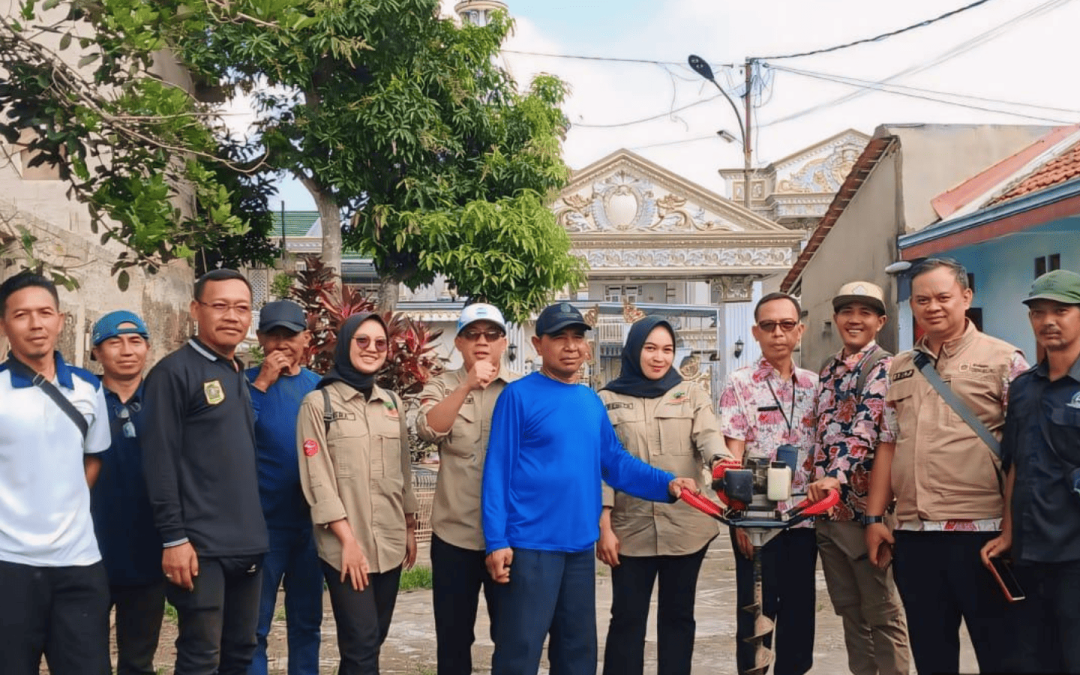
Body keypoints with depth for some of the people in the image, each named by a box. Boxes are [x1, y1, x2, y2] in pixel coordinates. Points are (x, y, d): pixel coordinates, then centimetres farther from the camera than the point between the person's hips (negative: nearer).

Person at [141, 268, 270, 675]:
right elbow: (160, 461, -14)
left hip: (248, 543, 7)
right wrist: (173, 538, -18)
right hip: (202, 546, -7)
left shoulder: (240, 376, 15)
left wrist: (255, 530, 13)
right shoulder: (174, 372, -9)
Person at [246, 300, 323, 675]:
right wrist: (261, 384, -21)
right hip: (263, 522, -4)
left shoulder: (318, 387, 6)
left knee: (306, 621, 15)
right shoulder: (248, 382, -4)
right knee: (254, 626, 2)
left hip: (311, 521, 4)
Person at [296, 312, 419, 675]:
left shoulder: (392, 403, 12)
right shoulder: (318, 403, -3)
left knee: (373, 641, 10)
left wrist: (410, 529, 14)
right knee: (362, 645, -7)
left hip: (390, 543, 5)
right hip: (345, 545, -5)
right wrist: (347, 539, -14)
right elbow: (317, 479, -9)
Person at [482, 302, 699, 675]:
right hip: (531, 544, -6)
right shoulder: (518, 395, -7)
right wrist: (496, 540, -14)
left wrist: (666, 483, -3)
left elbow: (614, 461, 12)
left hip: (580, 545, 7)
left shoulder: (591, 401, 11)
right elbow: (498, 469, -9)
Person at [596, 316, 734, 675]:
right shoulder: (607, 400, 4)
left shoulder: (692, 394, 7)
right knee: (627, 617, 4)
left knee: (678, 615, 11)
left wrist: (722, 461, -33)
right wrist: (604, 526, -6)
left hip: (686, 526, 1)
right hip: (631, 528, -1)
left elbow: (709, 436, -10)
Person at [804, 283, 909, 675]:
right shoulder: (828, 372, 16)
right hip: (825, 505, 7)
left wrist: (836, 476, -33)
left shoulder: (884, 367, -7)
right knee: (848, 608, 14)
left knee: (881, 612, 1)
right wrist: (815, 482, 14)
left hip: (862, 502, -7)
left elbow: (866, 427, -21)